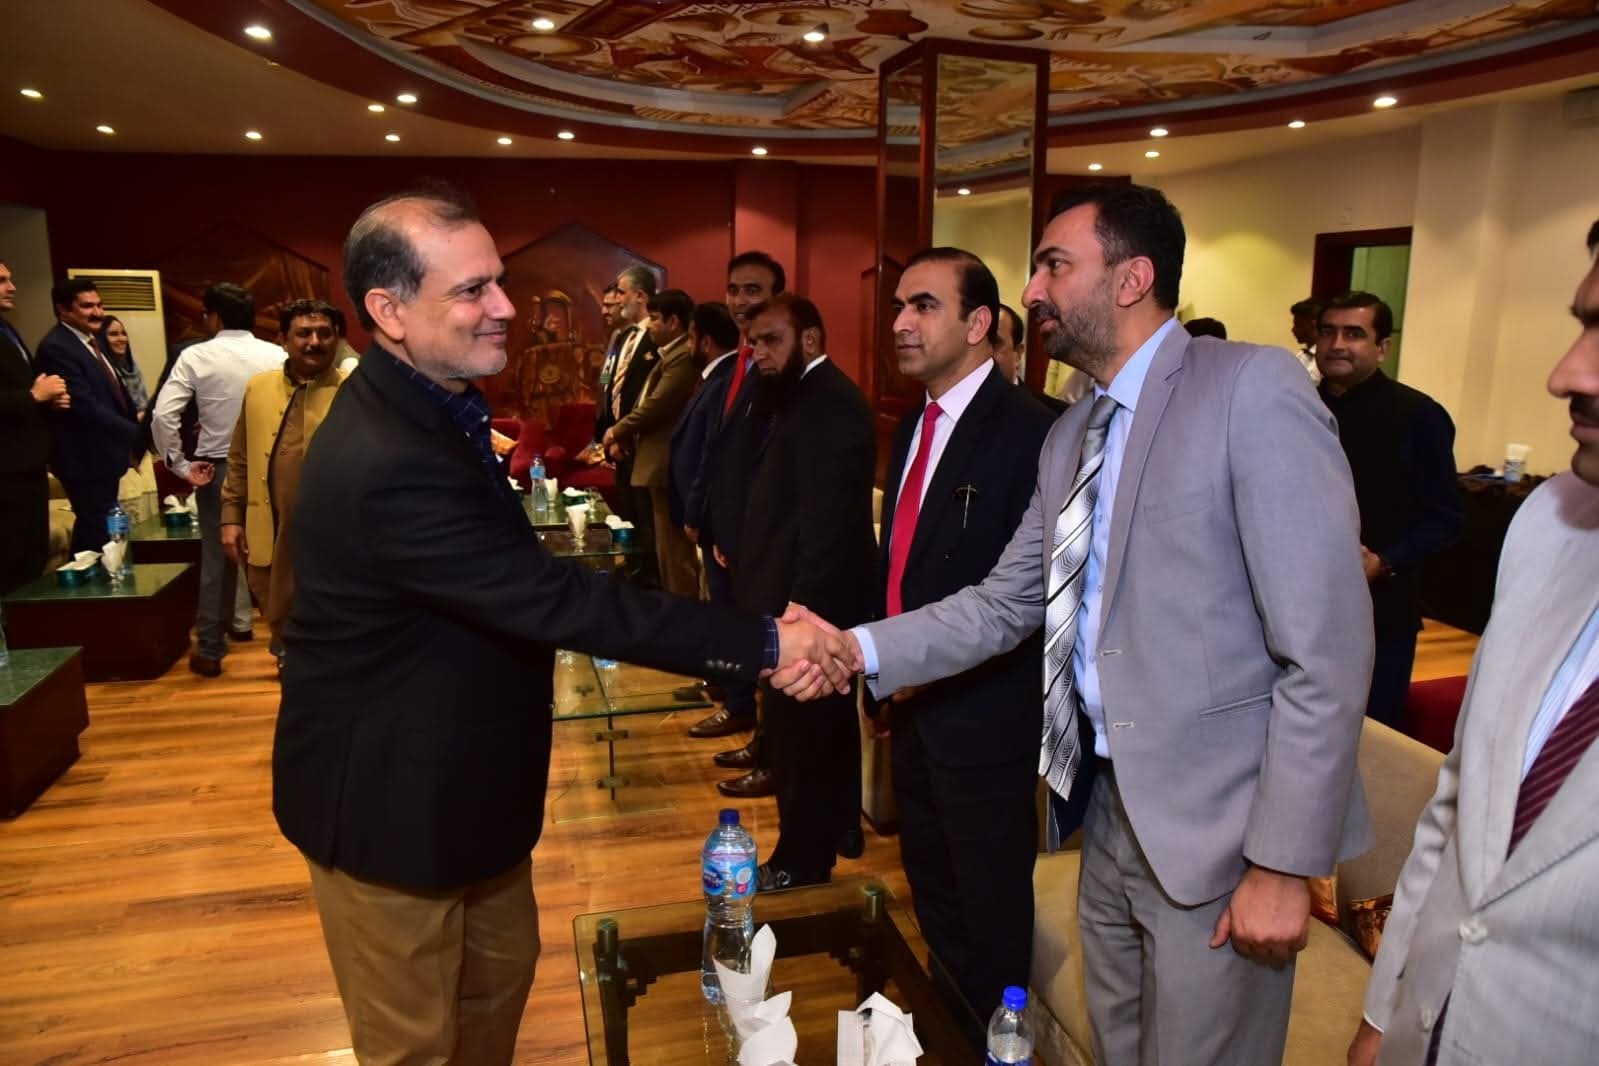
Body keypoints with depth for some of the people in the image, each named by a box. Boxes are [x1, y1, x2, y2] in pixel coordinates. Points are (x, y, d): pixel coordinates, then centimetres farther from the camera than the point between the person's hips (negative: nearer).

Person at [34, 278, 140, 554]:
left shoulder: (90, 342, 13)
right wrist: (138, 435, -24)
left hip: (103, 454, 9)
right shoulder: (56, 348, -18)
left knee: (105, 531, 16)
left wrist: (134, 417, 6)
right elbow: (86, 406, -25)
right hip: (87, 459, -9)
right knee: (95, 533, -4)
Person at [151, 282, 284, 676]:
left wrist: (180, 465, -4)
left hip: (216, 466, 0)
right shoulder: (276, 356, -2)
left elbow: (163, 415, -12)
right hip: (268, 465, 0)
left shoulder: (196, 356, -5)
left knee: (217, 557, 9)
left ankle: (210, 649, 16)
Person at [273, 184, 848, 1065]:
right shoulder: (388, 464, -33)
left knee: (500, 975, 26)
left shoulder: (423, 407, 0)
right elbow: (556, 598, -34)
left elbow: (512, 582, 7)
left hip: (458, 777, 9)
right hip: (391, 802, -9)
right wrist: (763, 644, -30)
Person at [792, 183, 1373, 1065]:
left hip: (1214, 829, -6)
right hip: (1105, 805, 7)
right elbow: (1004, 604, 6)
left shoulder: (1253, 390, -15)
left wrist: (1285, 862, -17)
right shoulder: (1069, 437, 9)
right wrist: (860, 650, -7)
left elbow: (1326, 648, -19)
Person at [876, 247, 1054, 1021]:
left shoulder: (1026, 431, -19)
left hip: (982, 721, -8)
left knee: (991, 919, 12)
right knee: (933, 904, 24)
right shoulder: (913, 425, 8)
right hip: (913, 711, 8)